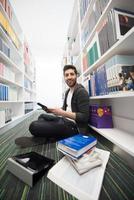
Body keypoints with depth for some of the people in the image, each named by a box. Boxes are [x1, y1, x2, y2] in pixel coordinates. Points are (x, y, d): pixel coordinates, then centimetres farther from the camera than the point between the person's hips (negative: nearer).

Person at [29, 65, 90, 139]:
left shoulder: (81, 92, -16)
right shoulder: (67, 92, 13)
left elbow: (84, 117, -21)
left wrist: (62, 113, -25)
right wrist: (52, 109, 0)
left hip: (73, 125, -9)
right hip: (65, 119, 10)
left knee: (33, 126, -19)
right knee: (42, 116, 22)